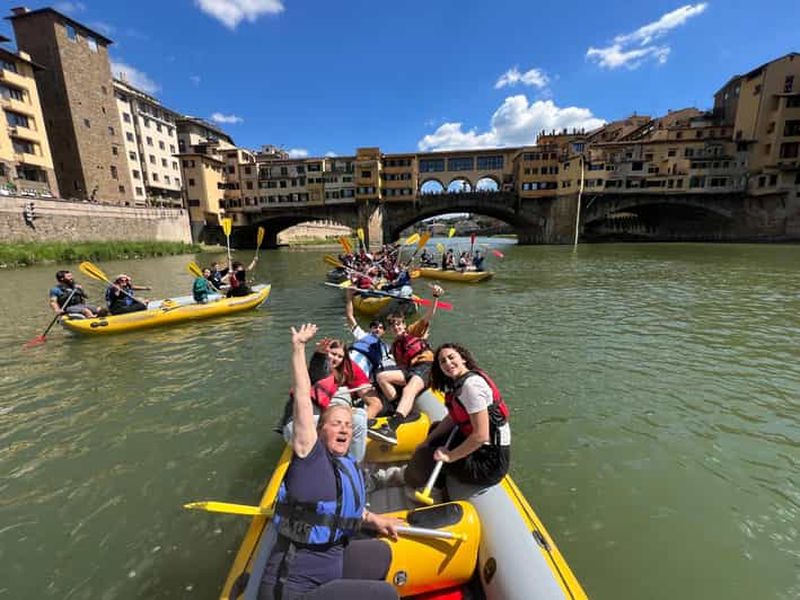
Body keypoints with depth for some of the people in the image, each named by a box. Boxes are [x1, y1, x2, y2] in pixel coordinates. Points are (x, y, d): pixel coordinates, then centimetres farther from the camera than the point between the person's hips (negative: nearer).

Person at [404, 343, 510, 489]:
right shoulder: (458, 382, 5)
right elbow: (453, 418, 12)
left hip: (489, 462, -10)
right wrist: (428, 441, 7)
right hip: (478, 446, 10)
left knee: (424, 456, -8)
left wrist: (450, 456, -16)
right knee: (434, 428, 23)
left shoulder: (471, 384, -25)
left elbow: (481, 436, -27)